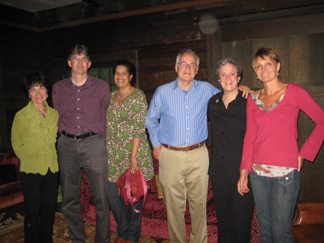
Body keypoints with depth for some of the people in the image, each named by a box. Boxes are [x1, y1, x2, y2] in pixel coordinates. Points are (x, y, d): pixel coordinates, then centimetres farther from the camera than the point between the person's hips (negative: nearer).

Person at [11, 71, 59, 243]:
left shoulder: (54, 114, 4)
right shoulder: (22, 115, -8)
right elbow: (16, 143, 1)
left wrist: (52, 156, 7)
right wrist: (30, 158, -3)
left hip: (52, 169, 4)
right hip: (31, 171, -4)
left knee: (49, 210, 14)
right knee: (33, 212, 7)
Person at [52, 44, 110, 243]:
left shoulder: (102, 87, 3)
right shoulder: (58, 88, 9)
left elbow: (105, 118, 8)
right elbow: (58, 118, 15)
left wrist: (100, 143, 6)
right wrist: (67, 138, 8)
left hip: (93, 143, -2)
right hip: (67, 146, 3)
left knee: (101, 198, 1)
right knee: (70, 200, 11)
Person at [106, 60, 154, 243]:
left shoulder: (138, 96, -8)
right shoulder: (111, 96, 11)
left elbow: (139, 129, -14)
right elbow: (107, 125, 15)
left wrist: (133, 157, -18)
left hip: (133, 152, -6)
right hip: (113, 154, 6)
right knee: (112, 194, 10)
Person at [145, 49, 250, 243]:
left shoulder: (207, 90, 4)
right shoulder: (163, 92, 3)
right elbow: (151, 120, 15)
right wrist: (156, 144, 9)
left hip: (198, 155, 1)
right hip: (170, 155, 0)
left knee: (199, 203, 10)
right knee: (174, 205, 8)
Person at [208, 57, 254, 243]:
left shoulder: (249, 103, -8)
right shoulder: (213, 103, 6)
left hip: (242, 172, -4)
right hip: (218, 171, 4)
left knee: (242, 220, 10)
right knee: (223, 218, 18)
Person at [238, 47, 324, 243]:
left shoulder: (293, 91, -2)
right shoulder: (254, 98, 8)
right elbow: (250, 136, 7)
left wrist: (304, 153, -6)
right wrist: (244, 170, 3)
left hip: (286, 172, -4)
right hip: (258, 172, 4)